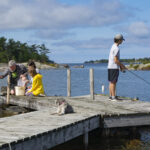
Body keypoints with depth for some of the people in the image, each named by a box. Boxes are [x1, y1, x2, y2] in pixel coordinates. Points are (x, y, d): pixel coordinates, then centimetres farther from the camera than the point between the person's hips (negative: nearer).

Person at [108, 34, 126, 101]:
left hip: (110, 67, 10)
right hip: (114, 67, -10)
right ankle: (113, 97, -8)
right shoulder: (116, 48, -16)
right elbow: (116, 60, -20)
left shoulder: (113, 46, 16)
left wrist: (121, 66, 17)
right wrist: (122, 66, -8)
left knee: (111, 82, 11)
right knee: (113, 82, -8)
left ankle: (111, 96, 15)